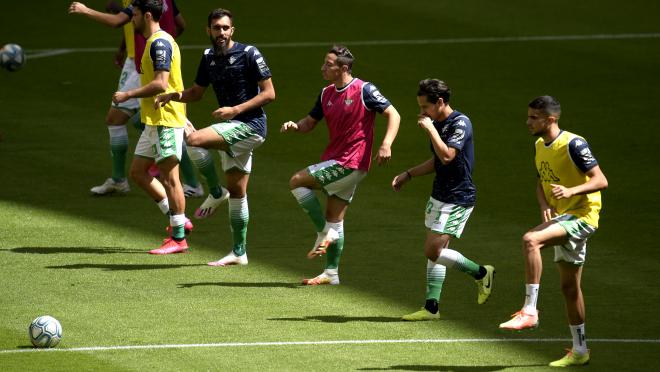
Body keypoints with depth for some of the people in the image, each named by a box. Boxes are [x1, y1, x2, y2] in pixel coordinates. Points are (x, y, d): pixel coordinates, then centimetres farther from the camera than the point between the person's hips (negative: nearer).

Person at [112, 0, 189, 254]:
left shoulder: (160, 43, -16)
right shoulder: (154, 42, 16)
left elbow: (161, 83, -24)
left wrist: (127, 95, -17)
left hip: (166, 122, -11)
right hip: (153, 121, 11)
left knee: (169, 176, -6)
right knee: (138, 171, 13)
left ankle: (178, 239, -1)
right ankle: (177, 219, 19)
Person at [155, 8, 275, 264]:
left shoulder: (249, 54, -11)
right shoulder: (209, 58, 10)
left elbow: (269, 93, -11)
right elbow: (196, 92, 21)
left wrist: (235, 110, -19)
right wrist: (175, 96, 0)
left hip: (251, 125, -8)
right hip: (232, 128, 8)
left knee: (194, 139, -27)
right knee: (237, 194, 12)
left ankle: (216, 193, -10)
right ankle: (239, 253, 19)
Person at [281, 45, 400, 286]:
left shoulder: (364, 90, -12)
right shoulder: (326, 94, 10)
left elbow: (393, 115, -11)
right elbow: (310, 123, 18)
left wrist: (386, 144, -24)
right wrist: (294, 126, -5)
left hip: (351, 163, -8)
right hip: (335, 161, 8)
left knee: (297, 182, -13)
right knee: (335, 219, 10)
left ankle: (324, 232, -5)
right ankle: (331, 273, 16)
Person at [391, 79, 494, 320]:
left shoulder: (460, 123, -17)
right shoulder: (437, 124, 10)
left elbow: (447, 155, -30)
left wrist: (430, 129, -23)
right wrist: (408, 175, 19)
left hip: (458, 198, -9)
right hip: (439, 196, 9)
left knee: (433, 250, -13)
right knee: (433, 251, 8)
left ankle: (481, 273, 5)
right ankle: (432, 307, 11)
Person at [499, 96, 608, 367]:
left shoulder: (573, 144, -17)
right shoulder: (540, 146, 9)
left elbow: (600, 181, -20)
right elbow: (541, 182, 21)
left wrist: (570, 191, -35)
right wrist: (544, 205, 0)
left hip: (582, 216, -9)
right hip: (561, 218, 9)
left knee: (530, 240, -31)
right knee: (569, 286, 13)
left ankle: (529, 312, -27)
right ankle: (579, 351, 23)